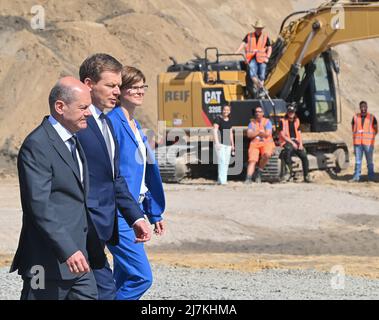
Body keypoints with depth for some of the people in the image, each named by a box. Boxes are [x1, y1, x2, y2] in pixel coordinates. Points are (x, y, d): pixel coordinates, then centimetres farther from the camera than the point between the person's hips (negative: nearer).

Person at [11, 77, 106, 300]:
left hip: (77, 258, 9)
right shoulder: (37, 146, -15)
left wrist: (94, 251, 23)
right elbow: (40, 206, -22)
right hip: (49, 262, -9)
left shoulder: (74, 141, 17)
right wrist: (67, 251, -28)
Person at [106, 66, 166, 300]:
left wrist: (155, 213, 21)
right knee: (142, 276, -14)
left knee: (124, 279, 12)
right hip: (117, 213, -10)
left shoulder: (136, 126, 15)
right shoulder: (113, 123, -14)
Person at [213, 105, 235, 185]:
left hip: (227, 144, 7)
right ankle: (222, 180, -19)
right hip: (220, 143, -7)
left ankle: (223, 179, 9)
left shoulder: (229, 121, 15)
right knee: (222, 161, -15)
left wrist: (232, 145, 20)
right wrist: (217, 143, -20)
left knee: (226, 162, 5)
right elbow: (215, 131, -11)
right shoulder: (218, 119, -4)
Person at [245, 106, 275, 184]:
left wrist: (255, 133, 0)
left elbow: (267, 134, -6)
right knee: (252, 160, -22)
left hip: (266, 142, -1)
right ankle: (248, 178, -30)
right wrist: (260, 132, -3)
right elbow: (249, 135, 2)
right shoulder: (252, 123, 15)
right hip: (254, 143, 1)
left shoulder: (267, 122, 8)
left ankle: (259, 172, -14)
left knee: (267, 154, -33)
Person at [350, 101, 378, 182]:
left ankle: (371, 177, 8)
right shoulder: (355, 117, 7)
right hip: (358, 143, 2)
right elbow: (353, 129, 15)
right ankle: (356, 177, 4)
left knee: (370, 161, 1)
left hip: (368, 143, -2)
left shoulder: (372, 118, 1)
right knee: (358, 161, 2)